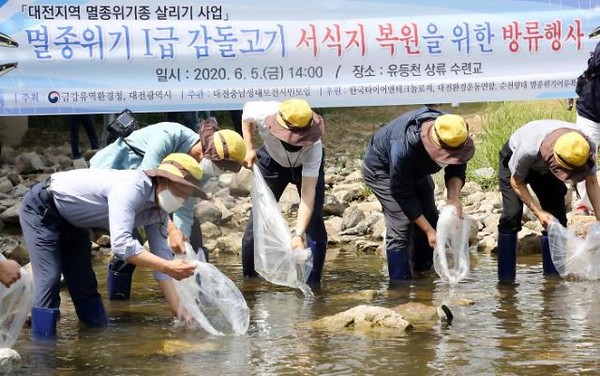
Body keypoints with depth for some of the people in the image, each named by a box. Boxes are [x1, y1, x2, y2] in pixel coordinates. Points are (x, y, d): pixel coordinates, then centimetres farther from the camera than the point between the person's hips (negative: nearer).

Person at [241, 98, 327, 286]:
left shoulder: (313, 147, -43)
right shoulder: (264, 114, -38)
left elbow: (308, 193, -43)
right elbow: (247, 109, -11)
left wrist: (299, 235, -51)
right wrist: (249, 149, -19)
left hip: (307, 166, -2)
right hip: (272, 161, 2)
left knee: (314, 223, -13)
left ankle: (313, 283, -6)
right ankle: (248, 278, 7)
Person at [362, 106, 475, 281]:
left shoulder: (456, 135, -29)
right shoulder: (404, 147, -44)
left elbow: (457, 170, -13)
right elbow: (403, 194, -33)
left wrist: (453, 198, -35)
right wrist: (429, 231, -30)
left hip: (415, 170, 7)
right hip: (381, 167, -7)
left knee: (430, 219, 5)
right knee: (401, 224, -18)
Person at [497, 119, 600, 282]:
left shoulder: (587, 148, -33)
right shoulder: (529, 149, -45)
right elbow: (516, 182, -25)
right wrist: (538, 212, -30)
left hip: (545, 168, 4)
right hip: (513, 158, -4)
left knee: (557, 217, -7)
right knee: (511, 215, -19)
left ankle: (552, 275, 2)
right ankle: (505, 278, -13)